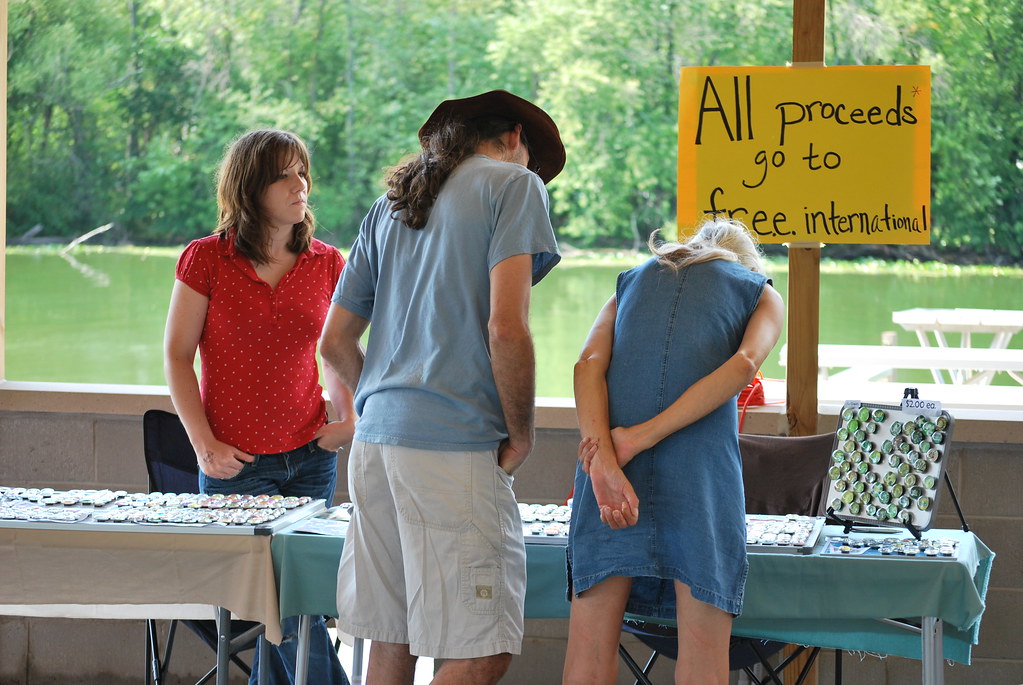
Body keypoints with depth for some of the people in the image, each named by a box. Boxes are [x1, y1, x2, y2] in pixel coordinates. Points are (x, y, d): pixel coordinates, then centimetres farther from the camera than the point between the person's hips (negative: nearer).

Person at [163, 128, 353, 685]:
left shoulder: (327, 264, 5)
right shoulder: (207, 259, -4)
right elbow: (177, 356, -2)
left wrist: (347, 418, 3)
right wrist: (205, 445, -9)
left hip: (311, 458, 3)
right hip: (237, 464, -3)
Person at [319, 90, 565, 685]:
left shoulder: (390, 206, 21)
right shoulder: (515, 185, 1)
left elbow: (335, 341, 19)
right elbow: (506, 328, -12)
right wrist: (521, 435, -1)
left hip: (377, 437, 8)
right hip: (455, 445, -8)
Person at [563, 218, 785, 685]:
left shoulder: (632, 279, 28)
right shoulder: (760, 292, 21)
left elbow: (589, 364, 5)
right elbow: (744, 364, -4)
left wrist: (604, 465, -8)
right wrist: (643, 438, -9)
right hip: (700, 459, -2)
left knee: (592, 634, 3)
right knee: (703, 648, 0)